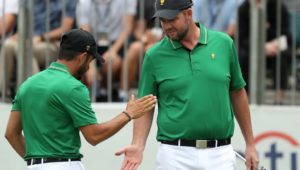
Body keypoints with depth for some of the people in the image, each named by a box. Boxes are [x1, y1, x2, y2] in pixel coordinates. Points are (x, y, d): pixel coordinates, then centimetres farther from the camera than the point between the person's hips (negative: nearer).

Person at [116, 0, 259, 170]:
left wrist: (250, 145, 13)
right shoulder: (155, 55, 0)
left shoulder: (223, 43, 4)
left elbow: (237, 93, 12)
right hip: (175, 155, -1)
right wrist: (138, 146, -12)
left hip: (219, 155, 1)